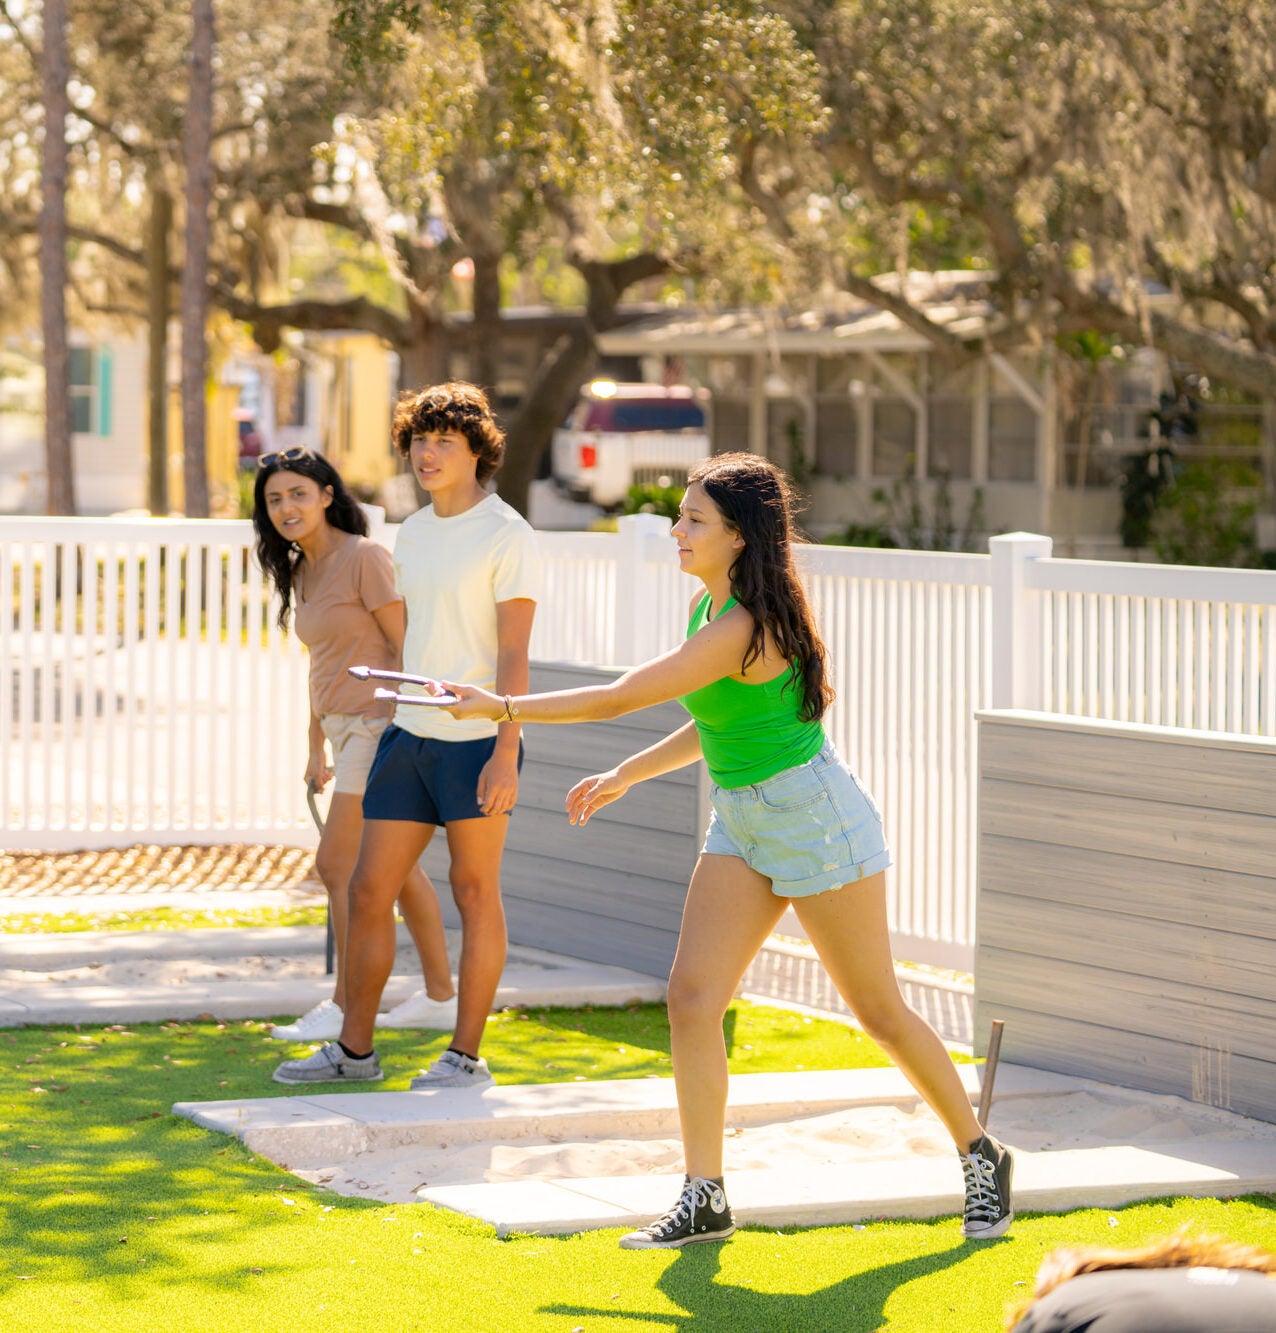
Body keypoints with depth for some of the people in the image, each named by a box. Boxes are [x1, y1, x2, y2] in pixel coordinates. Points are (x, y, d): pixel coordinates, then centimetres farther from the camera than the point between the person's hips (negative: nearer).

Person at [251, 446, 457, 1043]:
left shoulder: (364, 558, -14)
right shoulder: (302, 573, 11)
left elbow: (407, 647, -16)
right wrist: (316, 747, 20)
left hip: (381, 726, -9)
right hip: (346, 729, 9)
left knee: (337, 864, -9)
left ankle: (345, 1006, -3)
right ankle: (441, 997, 22)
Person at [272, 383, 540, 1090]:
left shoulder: (507, 535, -8)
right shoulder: (412, 534, 15)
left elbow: (514, 654, -12)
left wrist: (505, 750, -19)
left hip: (477, 741, -7)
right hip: (410, 737, 7)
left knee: (474, 891, 0)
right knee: (368, 890, 7)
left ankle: (467, 1056, 8)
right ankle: (354, 1048, 16)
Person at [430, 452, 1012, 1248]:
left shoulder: (741, 628, -26)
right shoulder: (706, 607, 4)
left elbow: (619, 699, -26)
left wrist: (501, 707, -17)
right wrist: (626, 776, 16)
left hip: (817, 822, -9)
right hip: (742, 825, 9)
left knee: (879, 1009, 3)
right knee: (692, 997, -5)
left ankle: (982, 1158, 23)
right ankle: (705, 1201, -1)